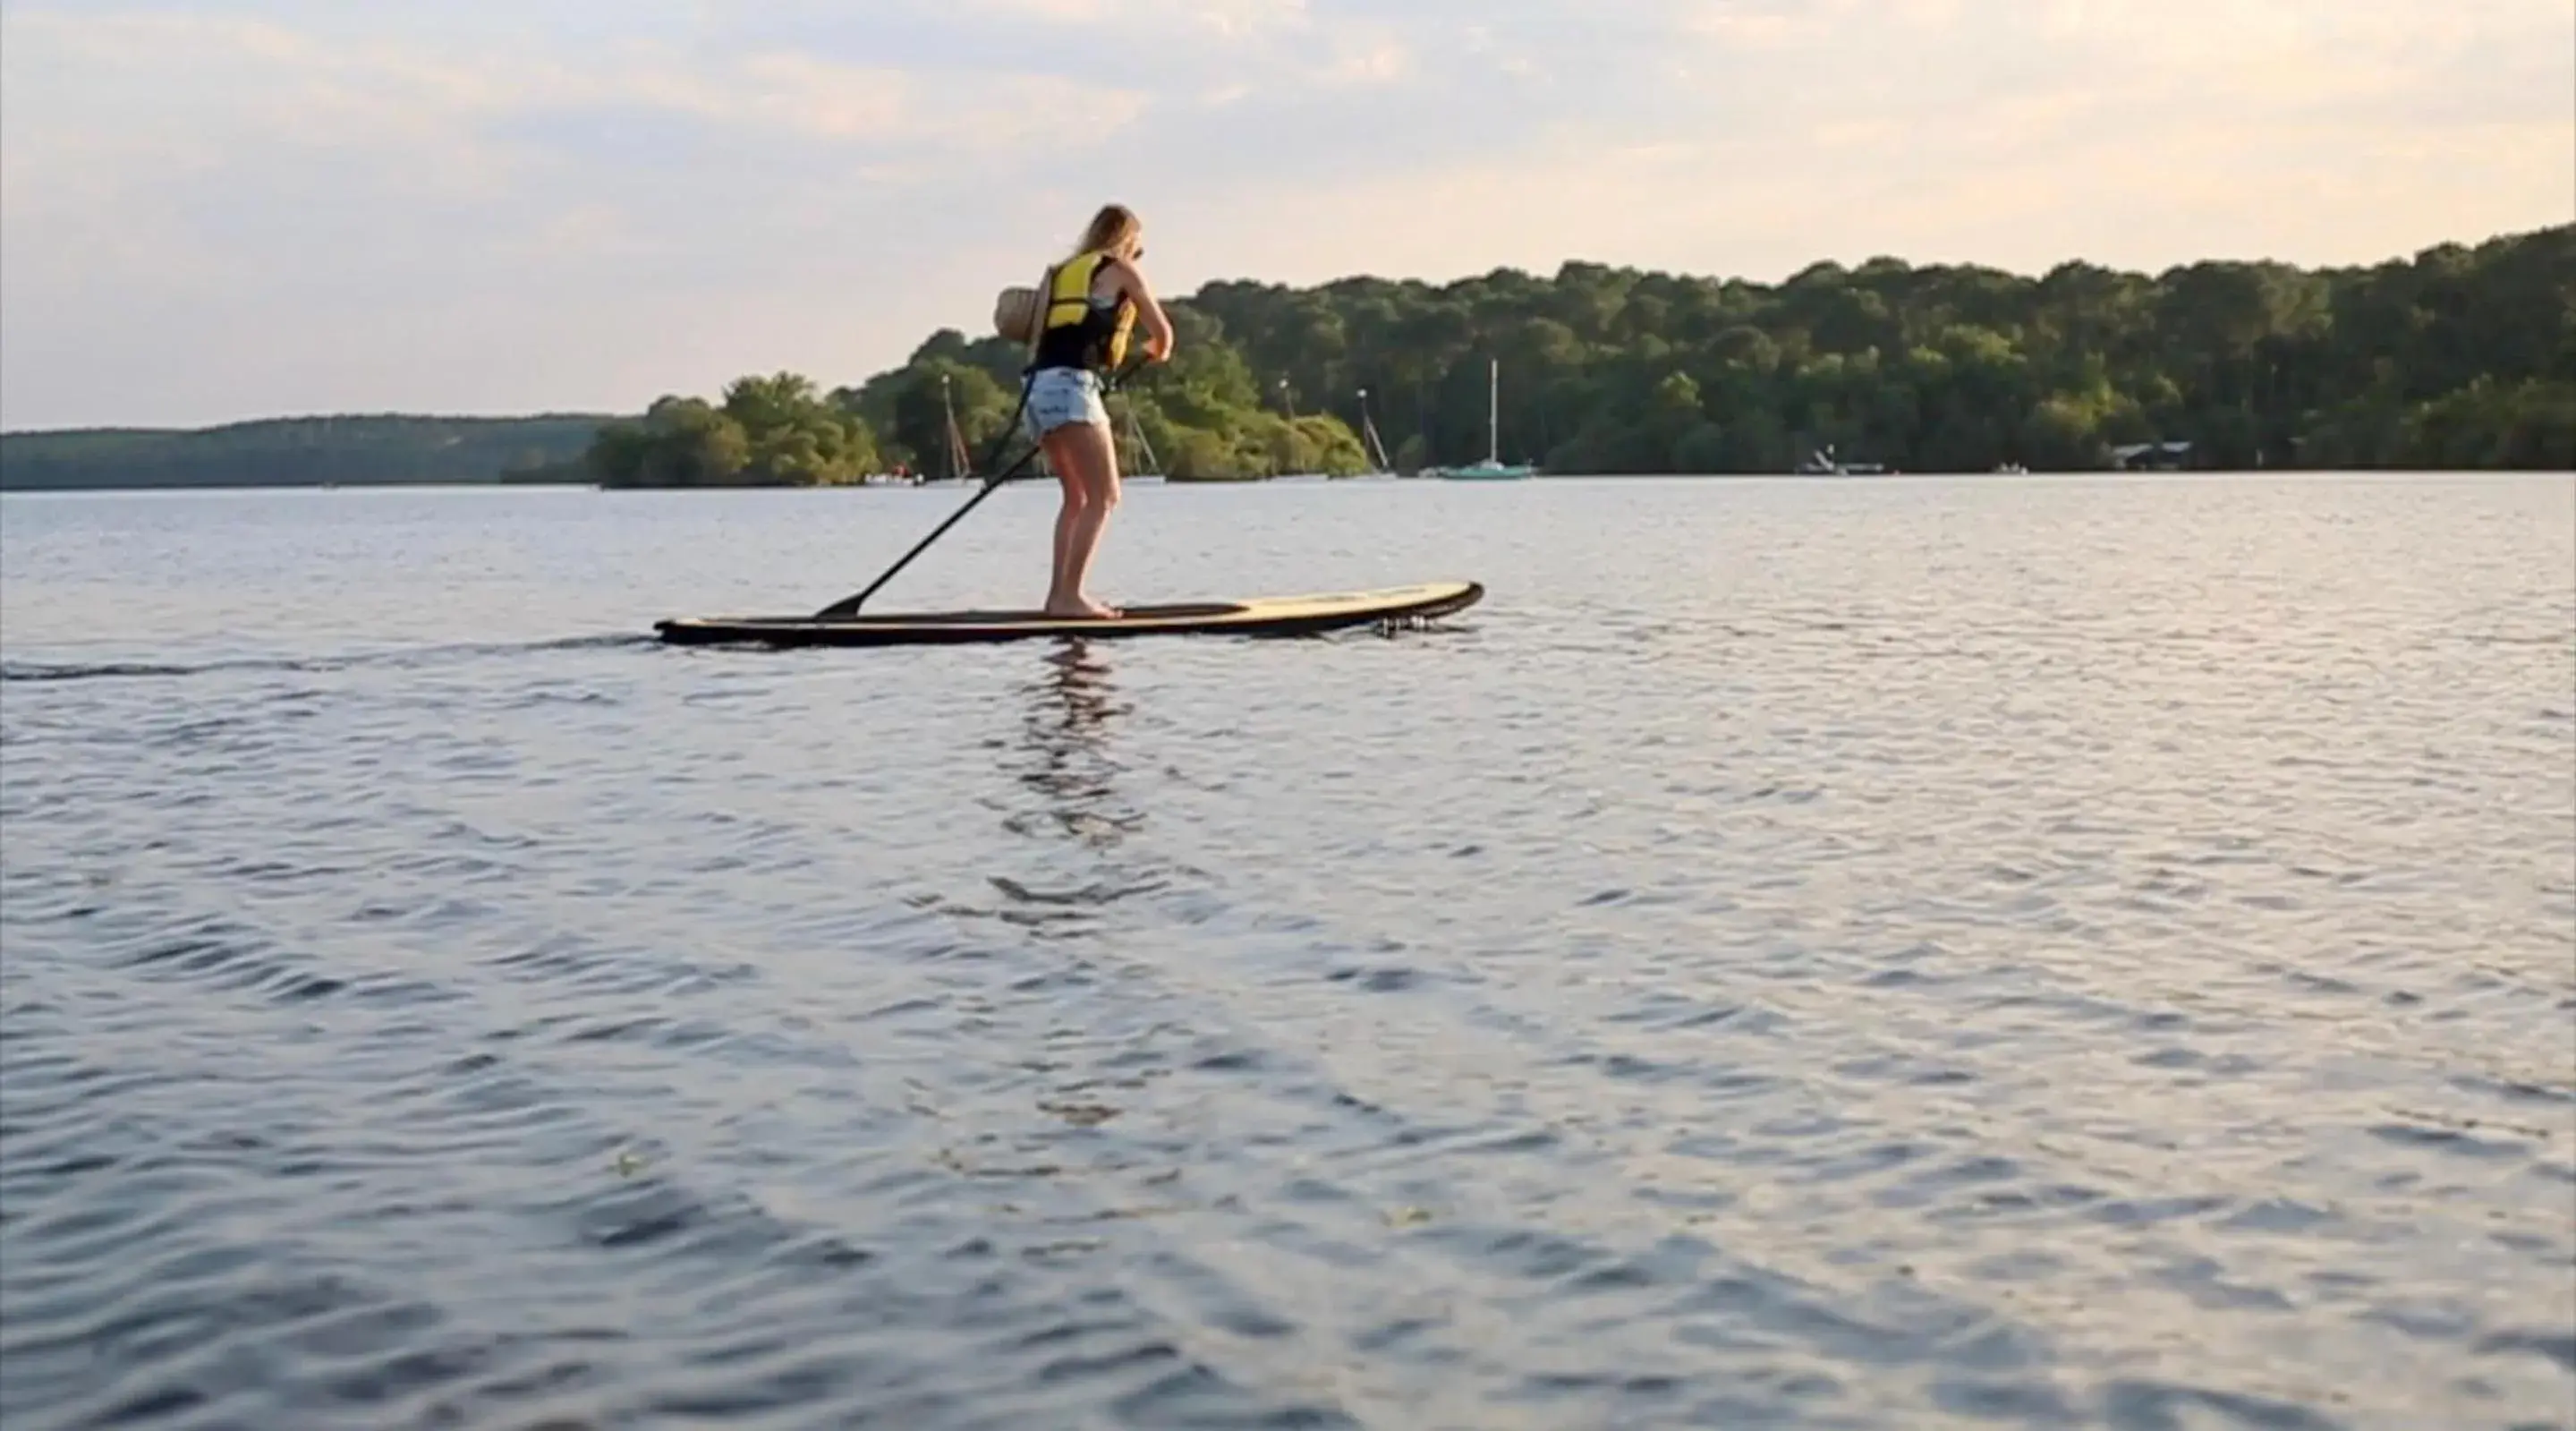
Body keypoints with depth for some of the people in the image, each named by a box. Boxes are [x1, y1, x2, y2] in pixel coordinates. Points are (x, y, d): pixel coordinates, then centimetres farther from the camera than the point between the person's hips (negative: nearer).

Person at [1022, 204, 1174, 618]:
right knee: (1103, 497, -8)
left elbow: (1040, 338, 19)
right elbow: (1162, 331, 14)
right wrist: (1159, 351, 34)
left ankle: (1059, 593, 9)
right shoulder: (1121, 270, 8)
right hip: (1071, 386, -7)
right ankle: (1070, 595, -17)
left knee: (1077, 498, 16)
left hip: (1039, 389, 7)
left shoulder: (1058, 272, 25)